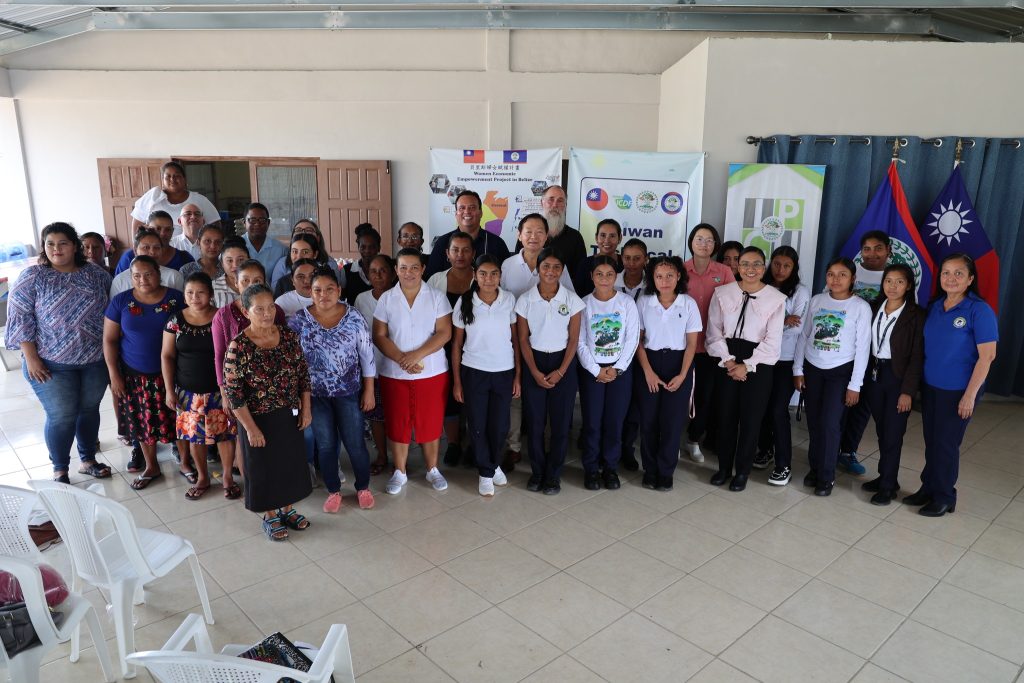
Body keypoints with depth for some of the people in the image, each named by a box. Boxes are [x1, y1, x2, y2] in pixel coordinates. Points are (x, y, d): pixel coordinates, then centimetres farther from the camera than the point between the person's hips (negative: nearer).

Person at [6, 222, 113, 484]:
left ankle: (88, 460, 33)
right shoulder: (32, 276, -7)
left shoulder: (97, 274, 1)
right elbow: (20, 319, -9)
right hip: (51, 364, -3)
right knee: (61, 417, 2)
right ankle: (60, 471, 21)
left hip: (95, 361, 3)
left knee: (90, 409, 14)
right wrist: (31, 358, -13)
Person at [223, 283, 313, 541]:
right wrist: (251, 428, -16)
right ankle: (270, 516, 33)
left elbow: (303, 374, 4)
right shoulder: (238, 347, -19)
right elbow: (233, 393, -16)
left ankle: (288, 509, 40)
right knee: (264, 467, 12)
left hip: (290, 416, 5)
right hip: (260, 420, -4)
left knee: (292, 462, 18)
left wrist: (306, 409, 1)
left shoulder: (289, 336, -5)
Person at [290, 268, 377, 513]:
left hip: (348, 392, -1)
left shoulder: (354, 317, -9)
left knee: (355, 443, 8)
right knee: (325, 445, 13)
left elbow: (367, 355, -4)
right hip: (314, 394, 1)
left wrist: (369, 390, -3)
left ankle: (363, 487, 31)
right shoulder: (299, 319, -7)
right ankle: (333, 490, 32)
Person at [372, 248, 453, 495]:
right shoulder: (386, 299, 1)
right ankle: (399, 472, 26)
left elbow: (444, 333, -8)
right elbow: (379, 336, -2)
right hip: (394, 373, 1)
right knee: (397, 423, 9)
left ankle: (432, 470, 27)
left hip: (432, 372, -1)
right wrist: (401, 359, -17)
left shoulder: (436, 297, -2)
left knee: (430, 422, 8)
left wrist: (417, 355, -19)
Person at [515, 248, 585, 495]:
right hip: (534, 362, 0)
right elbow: (523, 339, -1)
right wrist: (535, 372, -8)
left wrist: (561, 371, -10)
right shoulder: (525, 299, -3)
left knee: (560, 421, 3)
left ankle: (553, 475, 18)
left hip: (563, 362, 0)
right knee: (534, 421, 4)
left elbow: (574, 338, -2)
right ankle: (537, 471, 21)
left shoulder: (572, 299, -4)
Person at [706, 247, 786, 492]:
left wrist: (747, 365, -12)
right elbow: (714, 331, -1)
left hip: (758, 364, -1)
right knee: (725, 415, 9)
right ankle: (724, 467, 27)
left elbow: (772, 341, -7)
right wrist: (728, 360, -11)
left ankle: (742, 471, 23)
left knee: (751, 418, 5)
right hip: (726, 360, 2)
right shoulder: (722, 293, 1)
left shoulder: (776, 298, -4)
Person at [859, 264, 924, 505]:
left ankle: (888, 486, 13)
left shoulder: (916, 315, -9)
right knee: (881, 431, 13)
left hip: (898, 377, -4)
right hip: (873, 373, 4)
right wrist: (861, 377, 1)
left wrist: (908, 391, -14)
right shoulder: (874, 307, 5)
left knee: (892, 434, 1)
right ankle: (885, 477, 27)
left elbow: (917, 356, -10)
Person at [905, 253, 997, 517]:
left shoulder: (979, 311, -13)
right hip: (930, 386, 5)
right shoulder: (935, 307, 4)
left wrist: (970, 395, -16)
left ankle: (944, 496, 23)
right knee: (931, 441, 14)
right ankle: (928, 488, 30)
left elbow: (987, 356, -15)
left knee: (946, 444, 5)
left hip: (957, 391, -5)